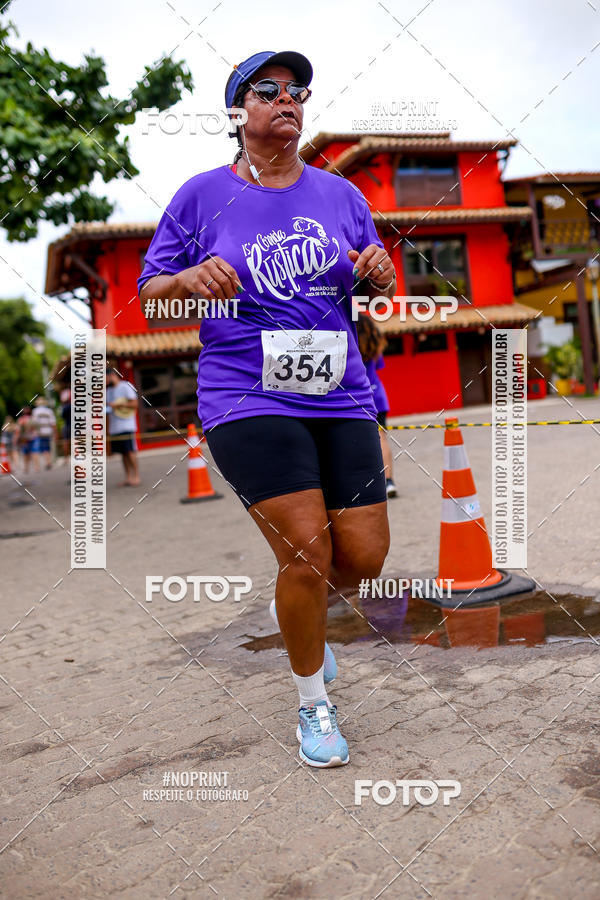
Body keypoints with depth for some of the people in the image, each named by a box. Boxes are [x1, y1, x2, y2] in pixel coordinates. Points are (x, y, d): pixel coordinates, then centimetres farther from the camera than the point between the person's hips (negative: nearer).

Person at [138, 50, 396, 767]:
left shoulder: (341, 194, 13)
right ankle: (312, 702, 15)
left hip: (342, 399, 4)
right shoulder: (202, 195, 4)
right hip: (248, 402, -4)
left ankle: (297, 613, 37)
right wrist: (191, 279, -16)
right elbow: (149, 291, 6)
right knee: (308, 553, -12)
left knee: (364, 554, 0)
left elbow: (378, 286, 20)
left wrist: (380, 272, -4)